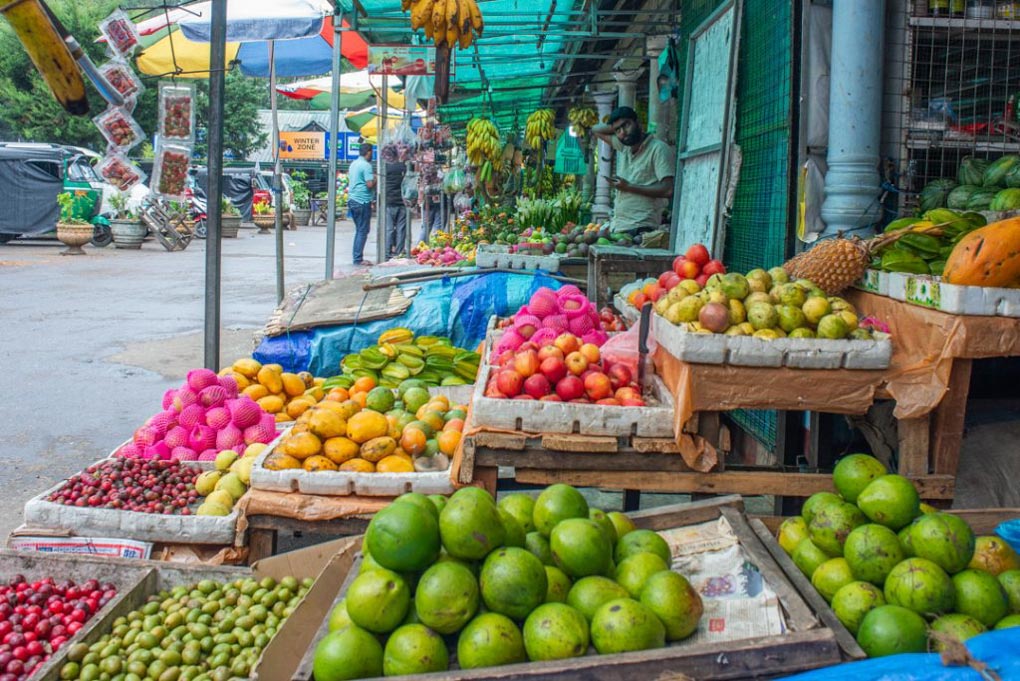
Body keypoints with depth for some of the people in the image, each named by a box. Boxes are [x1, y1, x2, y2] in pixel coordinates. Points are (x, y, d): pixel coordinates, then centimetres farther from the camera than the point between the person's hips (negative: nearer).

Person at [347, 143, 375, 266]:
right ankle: (358, 259, -5)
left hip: (352, 200, 9)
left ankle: (357, 257, 15)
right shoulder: (366, 165, -12)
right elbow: (370, 184, -20)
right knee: (363, 231, -4)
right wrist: (376, 178, 0)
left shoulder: (353, 164, 15)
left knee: (359, 230, 15)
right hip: (362, 201, -9)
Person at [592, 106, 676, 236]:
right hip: (617, 227, 7)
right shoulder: (623, 147, 17)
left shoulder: (659, 149, -6)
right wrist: (615, 127, 14)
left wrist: (629, 187, -9)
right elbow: (597, 130, 32)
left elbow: (668, 190, -14)